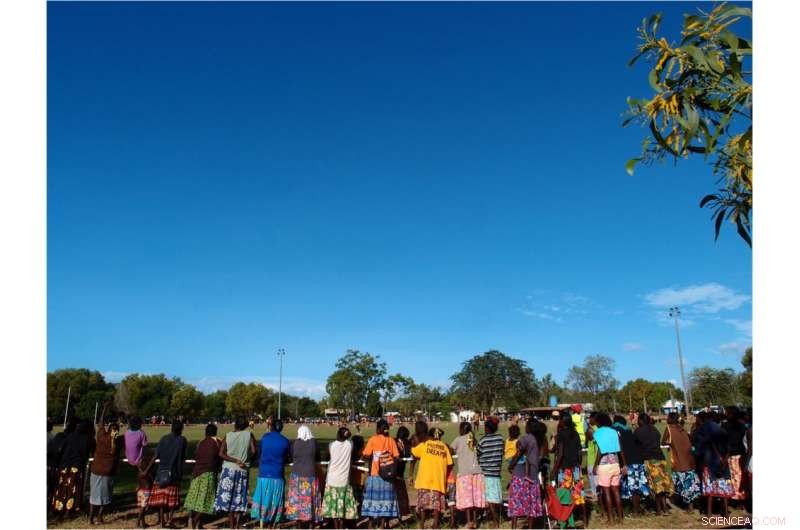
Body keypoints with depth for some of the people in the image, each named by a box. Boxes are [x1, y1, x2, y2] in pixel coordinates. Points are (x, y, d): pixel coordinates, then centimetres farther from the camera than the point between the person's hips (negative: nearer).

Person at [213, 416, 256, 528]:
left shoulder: (228, 435, -2)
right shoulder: (249, 435, -4)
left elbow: (221, 454, -9)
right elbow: (253, 451, -9)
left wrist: (235, 460, -9)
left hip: (229, 469, 0)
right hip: (243, 470, 0)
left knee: (227, 496, 7)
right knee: (239, 498, 11)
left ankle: (231, 525, 7)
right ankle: (236, 525, 11)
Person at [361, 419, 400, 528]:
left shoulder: (373, 439, -7)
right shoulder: (391, 440, 2)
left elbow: (366, 455, -14)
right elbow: (396, 457, -2)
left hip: (375, 474, -2)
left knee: (373, 498, 8)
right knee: (385, 498, 9)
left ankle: (371, 523, 14)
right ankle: (382, 524, 12)